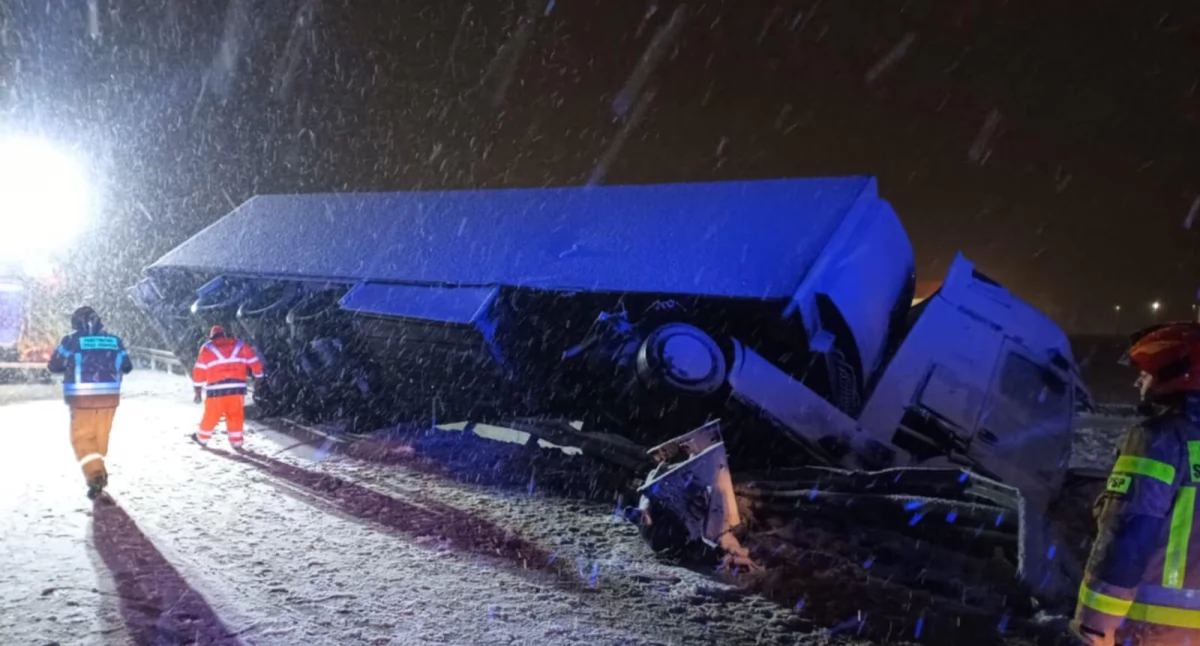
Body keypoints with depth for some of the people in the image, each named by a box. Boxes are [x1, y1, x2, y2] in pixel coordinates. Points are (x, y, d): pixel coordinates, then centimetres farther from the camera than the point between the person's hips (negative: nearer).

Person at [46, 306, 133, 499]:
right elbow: (127, 367, 12)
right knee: (101, 437, 17)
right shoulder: (114, 340, 5)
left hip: (82, 398, -3)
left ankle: (95, 474, -16)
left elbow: (54, 366, 4)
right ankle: (98, 471, 28)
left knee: (81, 438, 2)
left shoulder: (71, 340, -3)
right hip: (109, 396, 3)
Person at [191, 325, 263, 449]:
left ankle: (202, 438, 29)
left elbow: (199, 371, 5)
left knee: (211, 415, 14)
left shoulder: (207, 348, 8)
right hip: (237, 387, 1)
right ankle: (236, 441, 11)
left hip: (216, 389, -1)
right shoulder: (240, 345, 11)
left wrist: (198, 392, 10)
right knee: (235, 415, 10)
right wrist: (258, 376, 22)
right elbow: (254, 361, 11)